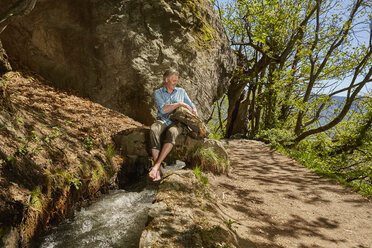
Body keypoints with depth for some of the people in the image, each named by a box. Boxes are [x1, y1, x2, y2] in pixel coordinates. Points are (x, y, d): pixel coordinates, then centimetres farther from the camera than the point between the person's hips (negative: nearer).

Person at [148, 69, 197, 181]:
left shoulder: (181, 91, 17)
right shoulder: (158, 93, 9)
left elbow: (191, 106, 19)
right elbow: (162, 109, -9)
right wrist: (180, 104, -14)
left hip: (176, 122, 1)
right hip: (162, 120, -1)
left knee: (172, 133, -39)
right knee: (154, 130, -39)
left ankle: (156, 165, -43)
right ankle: (158, 171, -44)